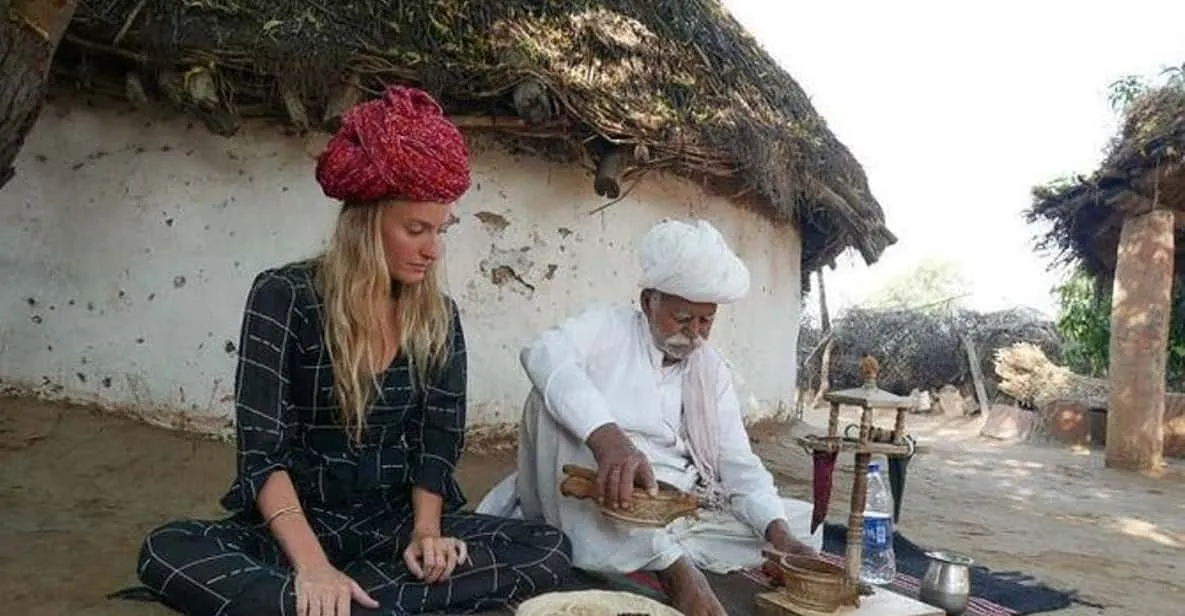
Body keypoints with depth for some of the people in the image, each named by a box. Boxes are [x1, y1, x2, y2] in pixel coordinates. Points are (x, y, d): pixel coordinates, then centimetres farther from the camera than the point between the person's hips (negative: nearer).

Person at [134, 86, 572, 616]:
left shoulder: (438, 317, 3)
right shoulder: (284, 296, -8)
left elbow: (438, 441, 2)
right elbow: (262, 449, -15)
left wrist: (425, 531, -17)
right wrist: (312, 565, -29)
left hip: (393, 524, 3)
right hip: (296, 525, -3)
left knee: (550, 550, -22)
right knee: (167, 553, -31)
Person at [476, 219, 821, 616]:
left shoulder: (713, 370, 13)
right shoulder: (609, 326, -1)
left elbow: (738, 462, 7)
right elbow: (544, 354, -25)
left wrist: (778, 532, -13)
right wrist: (606, 436, -42)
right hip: (605, 499, -4)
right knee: (552, 400, -30)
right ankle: (671, 566, -34)